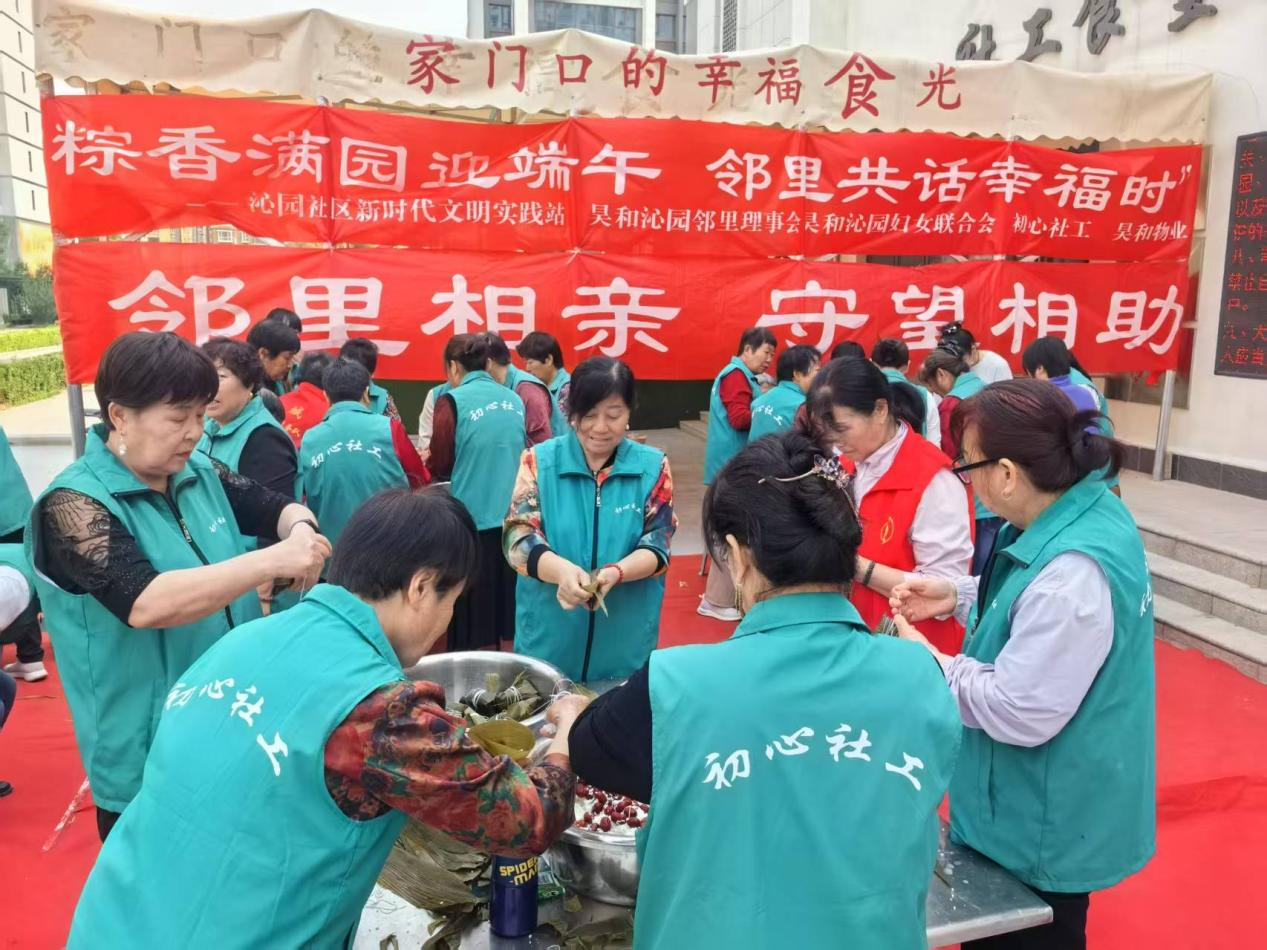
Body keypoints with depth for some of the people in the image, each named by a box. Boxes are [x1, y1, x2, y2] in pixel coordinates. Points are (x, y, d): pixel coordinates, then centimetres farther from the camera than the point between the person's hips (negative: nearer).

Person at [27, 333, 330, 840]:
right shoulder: (74, 504, -18)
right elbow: (145, 604, -31)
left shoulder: (199, 472, 0)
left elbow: (277, 506, 9)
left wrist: (300, 528, -15)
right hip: (148, 754, -6)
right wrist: (272, 560, -35)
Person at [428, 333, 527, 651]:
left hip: (471, 520, -5)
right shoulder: (515, 401, 6)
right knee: (511, 627, 16)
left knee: (474, 629, 7)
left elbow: (440, 466, -4)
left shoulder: (452, 401, -8)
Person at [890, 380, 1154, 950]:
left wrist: (927, 661, -17)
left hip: (1047, 830, -9)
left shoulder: (1073, 572, -35)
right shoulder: (1079, 511, -4)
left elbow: (1019, 713, -30)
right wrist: (957, 594, 0)